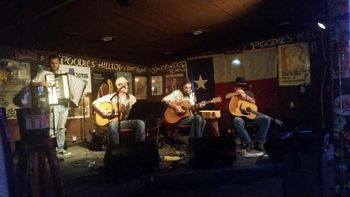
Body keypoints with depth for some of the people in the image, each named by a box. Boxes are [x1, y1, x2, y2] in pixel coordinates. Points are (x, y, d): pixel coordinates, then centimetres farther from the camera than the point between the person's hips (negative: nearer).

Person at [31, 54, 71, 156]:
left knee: (61, 128, 8)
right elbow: (33, 83, -4)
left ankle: (60, 148, 16)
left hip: (64, 104, 5)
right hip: (53, 105, -4)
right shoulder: (44, 73, 3)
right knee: (52, 128, -9)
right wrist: (41, 83, -22)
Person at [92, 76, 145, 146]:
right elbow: (95, 103, 3)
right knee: (113, 125, -38)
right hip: (115, 120, -2)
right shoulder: (111, 97, 7)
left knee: (141, 123, -27)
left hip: (128, 121, 2)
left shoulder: (132, 98, 15)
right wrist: (102, 111, -13)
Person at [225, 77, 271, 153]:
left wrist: (245, 95, -10)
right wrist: (237, 93, -7)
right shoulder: (234, 94, 15)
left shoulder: (249, 93, 19)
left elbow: (253, 102, 2)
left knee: (266, 119, -21)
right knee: (236, 120, -39)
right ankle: (248, 143, -28)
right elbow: (227, 96, -7)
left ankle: (259, 143, -16)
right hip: (239, 115, -2)